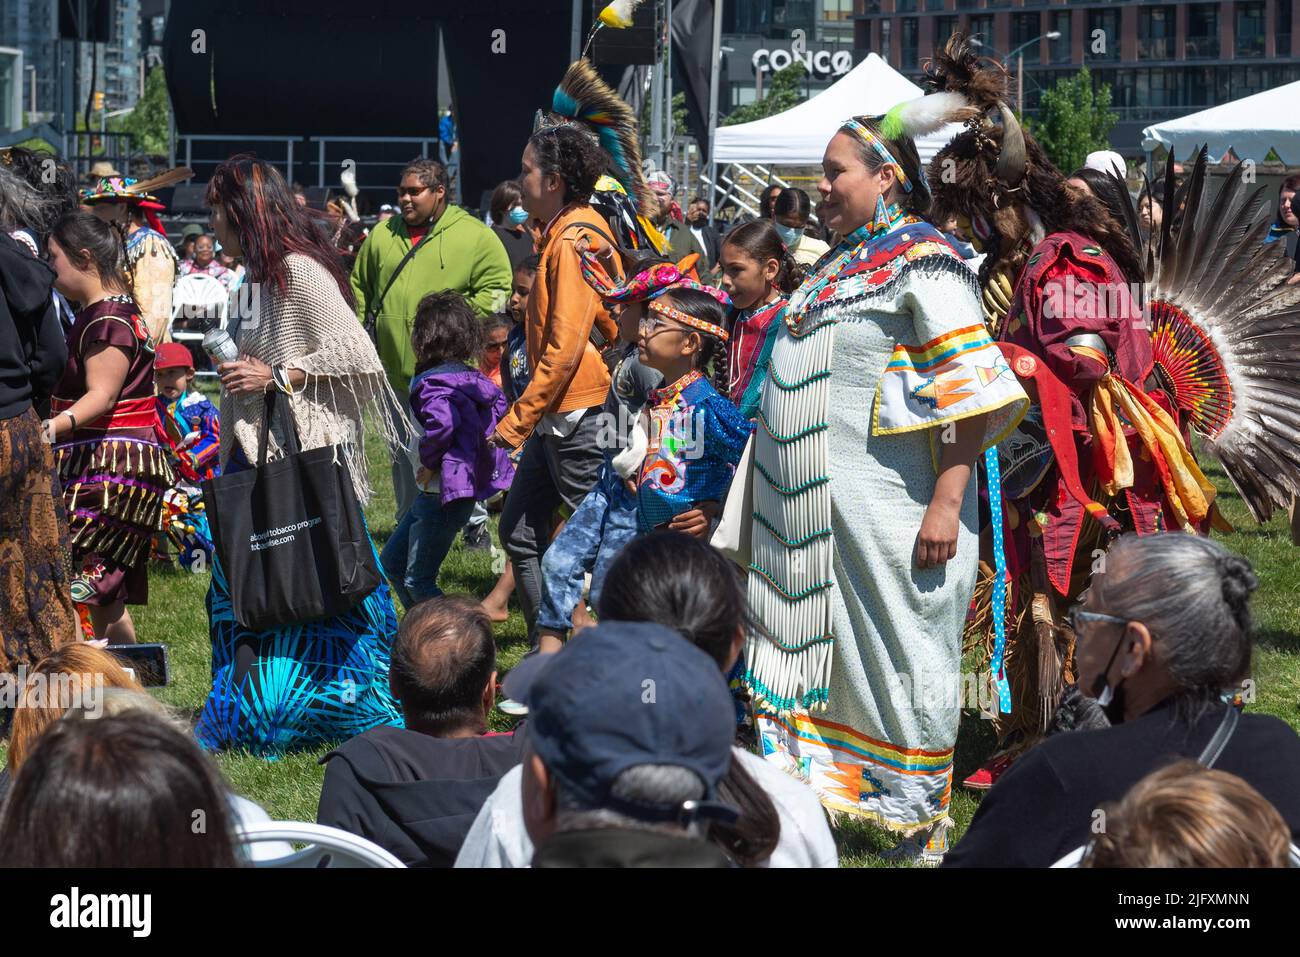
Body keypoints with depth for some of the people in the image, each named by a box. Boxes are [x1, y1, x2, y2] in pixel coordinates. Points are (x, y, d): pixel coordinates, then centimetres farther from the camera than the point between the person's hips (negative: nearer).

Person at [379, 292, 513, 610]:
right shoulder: (471, 378, 8)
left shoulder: (433, 383, -19)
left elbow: (442, 422, -37)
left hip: (443, 497, -10)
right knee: (391, 562, 18)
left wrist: (430, 462, -22)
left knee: (417, 581, -4)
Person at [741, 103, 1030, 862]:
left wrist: (947, 502, -22)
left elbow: (969, 390, -17)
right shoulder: (841, 265, 17)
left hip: (884, 510, -8)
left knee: (897, 655, -2)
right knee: (823, 648, 12)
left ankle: (921, 827, 8)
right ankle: (817, 791, 21)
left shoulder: (922, 260, -10)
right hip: (817, 509, 8)